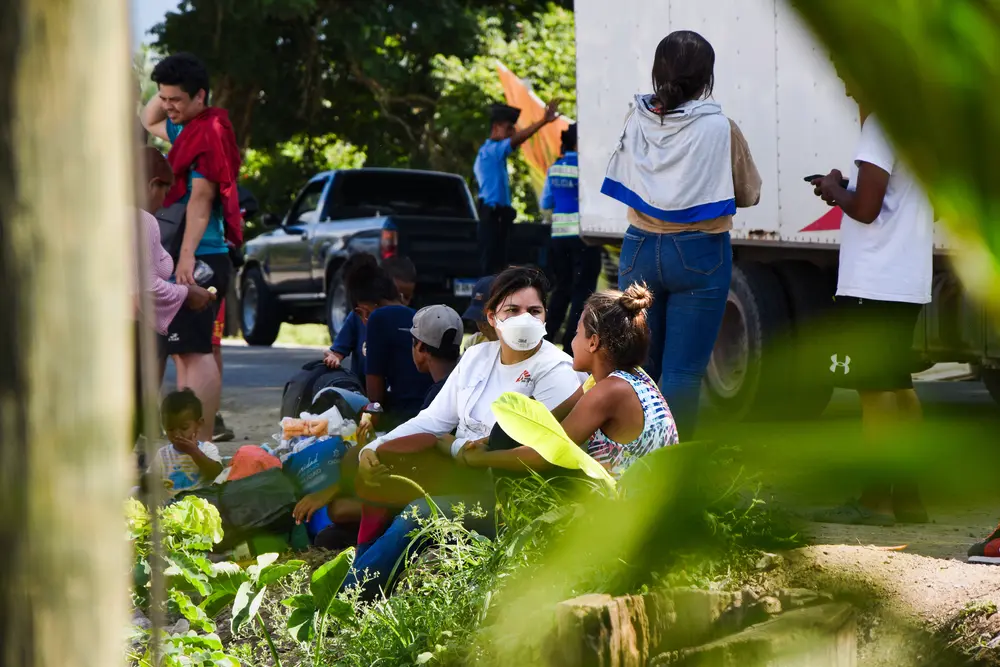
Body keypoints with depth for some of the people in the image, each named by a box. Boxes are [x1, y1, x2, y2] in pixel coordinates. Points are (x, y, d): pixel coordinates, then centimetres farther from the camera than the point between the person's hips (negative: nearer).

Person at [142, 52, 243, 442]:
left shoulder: (209, 132, -13)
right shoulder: (186, 129, 17)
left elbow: (200, 198, -20)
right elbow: (148, 122, 38)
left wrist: (187, 256, -26)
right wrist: (166, 91, 19)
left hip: (200, 260, -11)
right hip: (188, 259, 11)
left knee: (194, 351, -13)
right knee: (182, 351, 12)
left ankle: (202, 443, -16)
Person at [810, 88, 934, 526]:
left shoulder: (882, 123, -14)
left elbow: (865, 207, -20)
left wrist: (835, 191, 1)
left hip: (873, 284, -9)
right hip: (910, 281, 9)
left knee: (874, 387, -6)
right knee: (898, 384, 15)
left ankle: (876, 501, -5)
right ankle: (907, 496, 16)